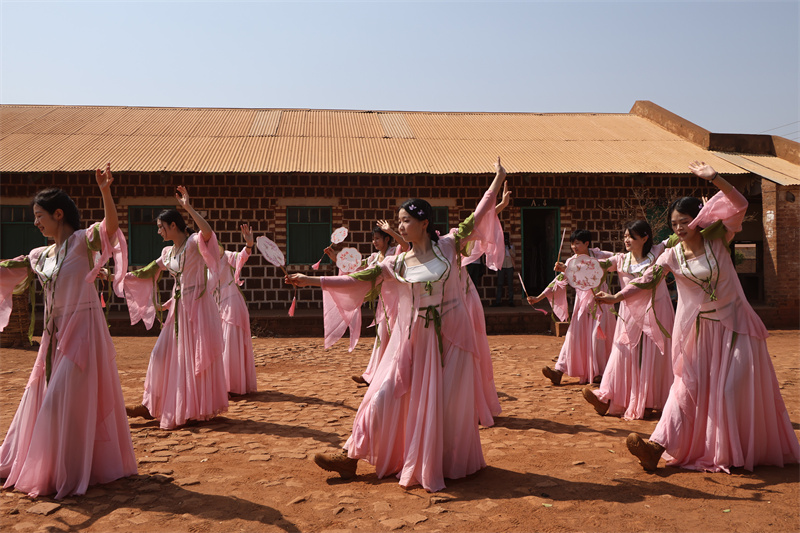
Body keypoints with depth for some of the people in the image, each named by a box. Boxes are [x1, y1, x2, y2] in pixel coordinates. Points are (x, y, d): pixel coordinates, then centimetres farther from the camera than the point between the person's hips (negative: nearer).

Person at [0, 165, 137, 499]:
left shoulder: (83, 241, -11)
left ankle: (64, 475, 9)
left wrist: (105, 191, -45)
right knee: (41, 395, 18)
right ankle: (28, 464, 37)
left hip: (82, 330, -8)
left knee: (67, 400, -5)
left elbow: (111, 225, -30)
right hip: (55, 334, 8)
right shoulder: (41, 255, 12)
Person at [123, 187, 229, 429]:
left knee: (197, 357, -1)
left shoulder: (194, 243, -10)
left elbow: (207, 232, -32)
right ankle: (151, 406, 18)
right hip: (178, 308, 8)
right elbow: (147, 272, 22)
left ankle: (199, 409, 12)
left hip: (198, 306, -8)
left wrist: (188, 207, -30)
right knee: (163, 354, 8)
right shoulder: (168, 252, 14)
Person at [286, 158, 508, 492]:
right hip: (413, 340, 2)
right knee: (386, 396, 2)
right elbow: (357, 280, -2)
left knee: (450, 403, 5)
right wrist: (311, 280, -6)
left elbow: (477, 217, 1)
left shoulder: (449, 246, -1)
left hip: (450, 338, -1)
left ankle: (453, 464, 26)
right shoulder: (397, 263, 1)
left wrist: (497, 182, -1)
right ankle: (351, 456, 14)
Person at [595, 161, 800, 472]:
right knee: (688, 387, 0)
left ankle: (739, 452, 19)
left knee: (734, 390, 2)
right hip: (699, 330, 2)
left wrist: (713, 178, -29)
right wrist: (617, 297, -14)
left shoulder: (717, 241, -6)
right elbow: (647, 280, -1)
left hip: (733, 325, -1)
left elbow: (740, 205, -17)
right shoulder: (672, 255, 0)